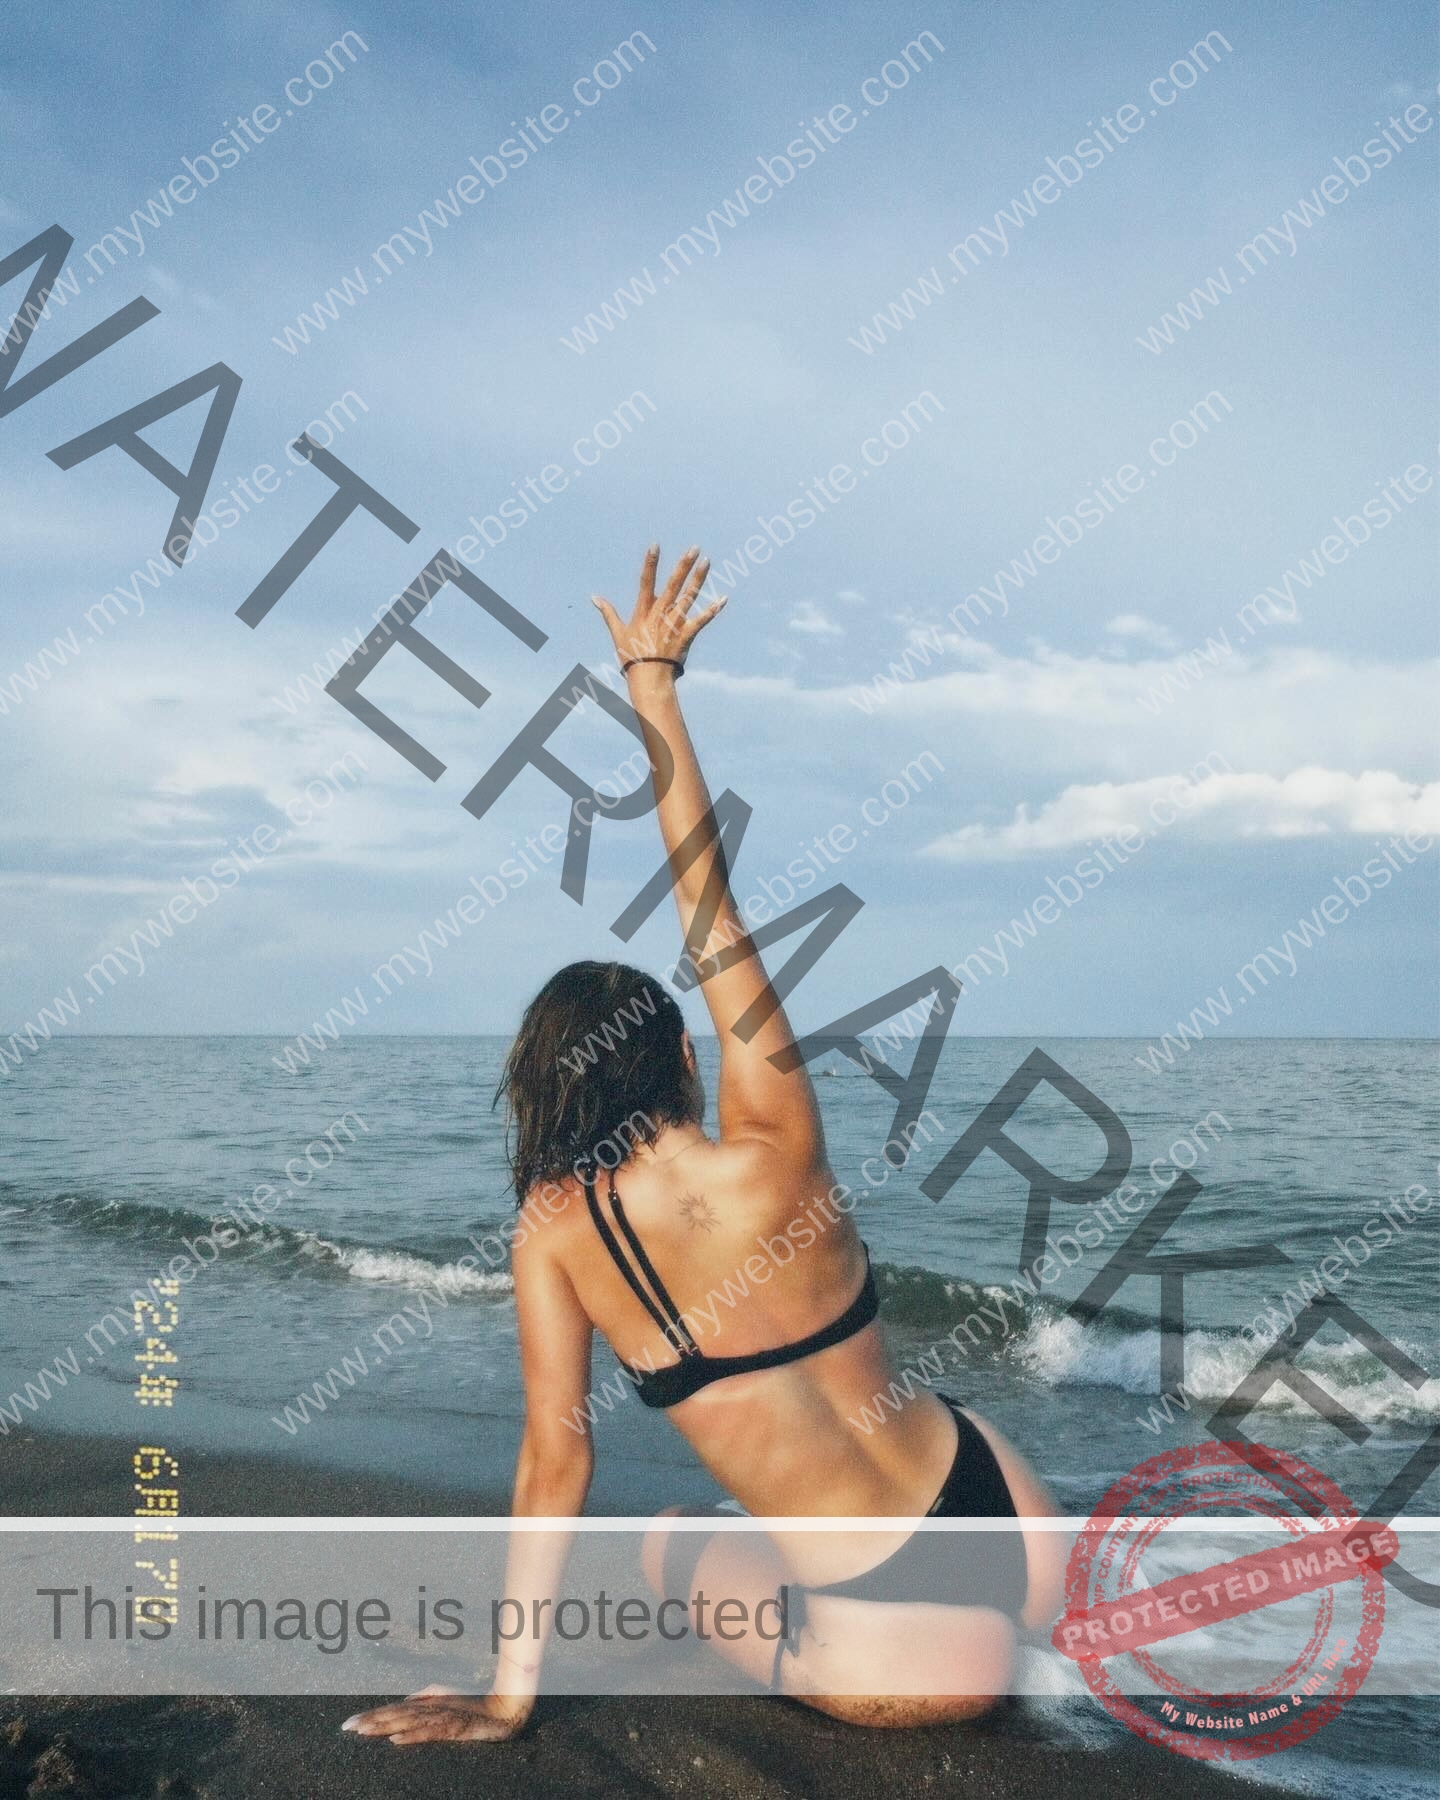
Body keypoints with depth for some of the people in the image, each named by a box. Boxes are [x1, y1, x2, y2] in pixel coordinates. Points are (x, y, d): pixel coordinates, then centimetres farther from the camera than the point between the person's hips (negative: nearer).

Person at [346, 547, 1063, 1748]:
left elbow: (556, 1460, -8)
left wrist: (510, 1692, 3)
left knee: (673, 1545, 31)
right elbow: (710, 901, -3)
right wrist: (653, 680, 3)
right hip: (1025, 1547, 4)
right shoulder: (775, 1151, -9)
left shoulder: (555, 1229, -10)